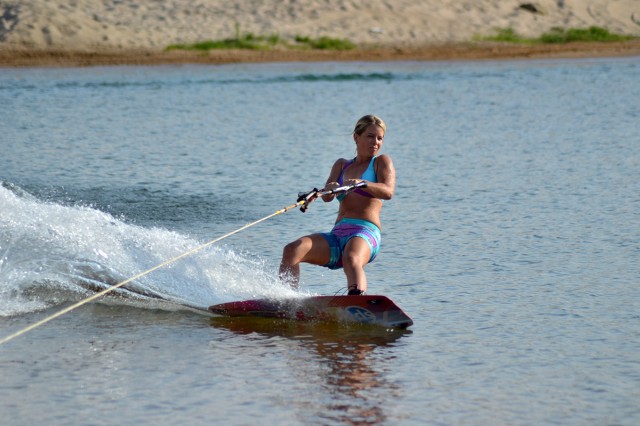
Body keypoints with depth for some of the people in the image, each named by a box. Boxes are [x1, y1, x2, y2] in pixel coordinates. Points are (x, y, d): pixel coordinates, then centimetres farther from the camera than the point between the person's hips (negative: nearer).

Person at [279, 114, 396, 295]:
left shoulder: (381, 162, 11)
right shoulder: (342, 165, 24)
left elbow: (388, 192, -9)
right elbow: (327, 197, 8)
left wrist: (361, 184, -27)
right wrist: (330, 189, -17)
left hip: (365, 233, -5)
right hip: (337, 235, 5)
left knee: (351, 259, -39)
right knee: (292, 250, -19)